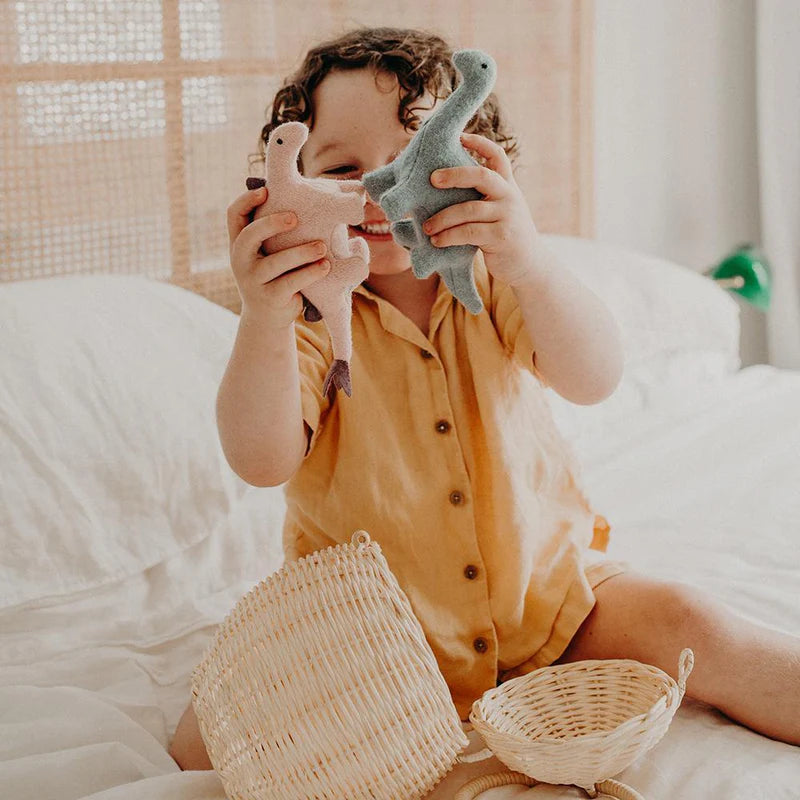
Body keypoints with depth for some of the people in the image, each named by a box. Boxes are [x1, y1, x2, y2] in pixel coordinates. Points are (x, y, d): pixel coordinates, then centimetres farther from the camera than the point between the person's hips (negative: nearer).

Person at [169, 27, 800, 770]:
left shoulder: (494, 285, -6)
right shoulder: (307, 313, -11)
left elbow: (594, 379, -25)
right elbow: (264, 460, -26)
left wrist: (529, 261, -45)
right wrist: (263, 321, -45)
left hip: (538, 589, 2)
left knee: (684, 625, -15)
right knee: (208, 740, -21)